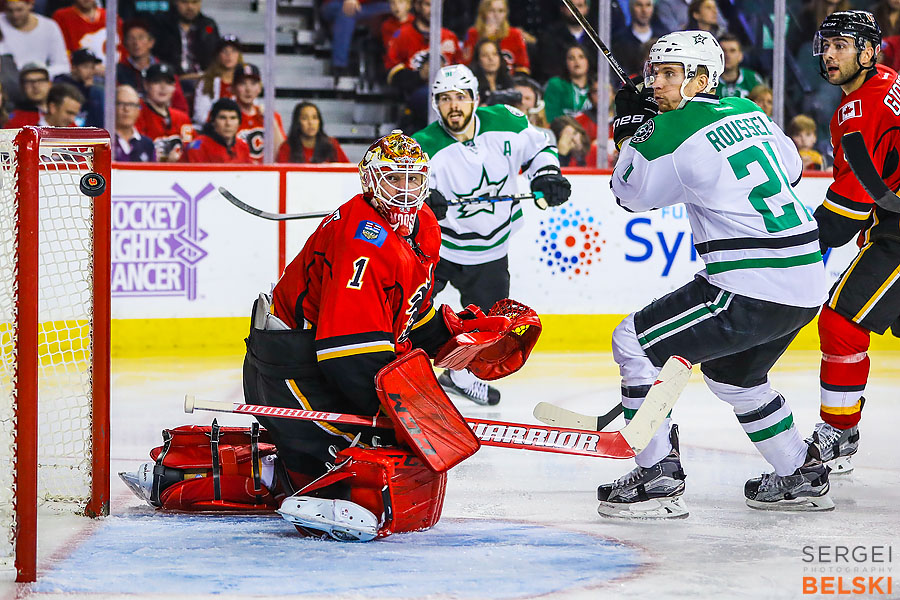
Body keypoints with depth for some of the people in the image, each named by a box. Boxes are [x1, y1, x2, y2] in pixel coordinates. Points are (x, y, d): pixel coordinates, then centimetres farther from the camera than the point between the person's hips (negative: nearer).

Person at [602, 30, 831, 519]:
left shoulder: (672, 131, -11)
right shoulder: (749, 112, 12)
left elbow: (630, 194, 4)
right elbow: (791, 166, 30)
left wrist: (629, 129, 15)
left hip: (751, 289, -9)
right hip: (805, 286, 9)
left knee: (634, 343, 0)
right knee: (732, 373, 31)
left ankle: (659, 478, -2)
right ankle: (802, 477, 35)